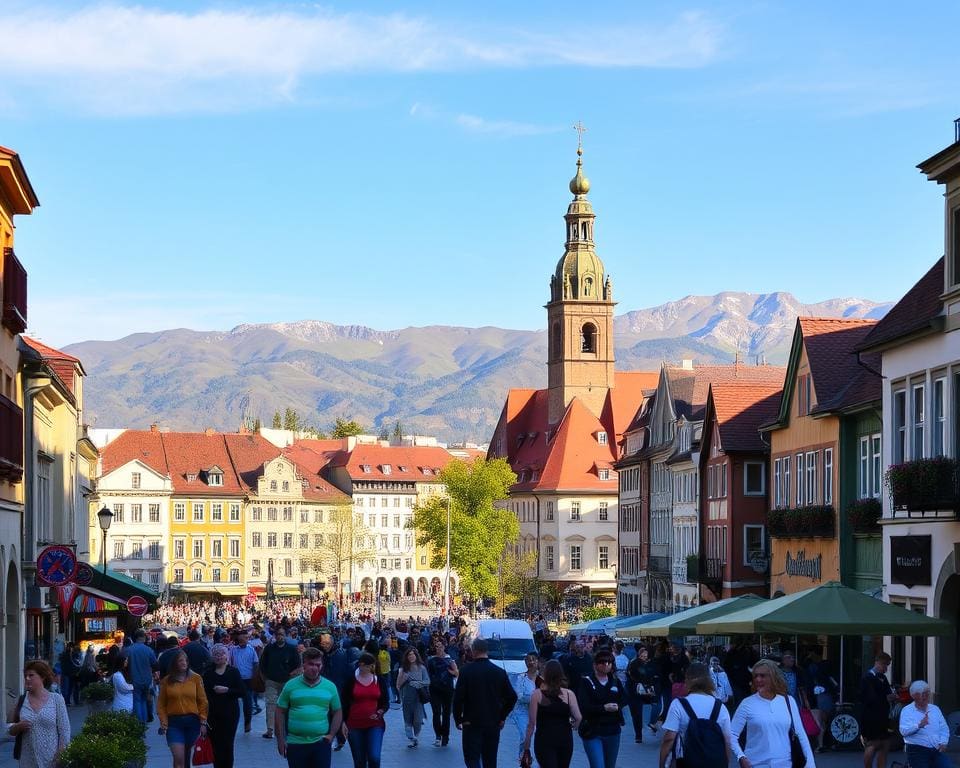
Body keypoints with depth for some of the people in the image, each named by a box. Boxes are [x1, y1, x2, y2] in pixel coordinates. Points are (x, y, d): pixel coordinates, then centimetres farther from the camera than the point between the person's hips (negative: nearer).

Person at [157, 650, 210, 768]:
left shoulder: (195, 678, 3)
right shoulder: (166, 681, 2)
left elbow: (203, 702, 3)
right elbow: (161, 704, 4)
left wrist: (203, 722, -1)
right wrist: (163, 723, -6)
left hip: (192, 721, 1)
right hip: (174, 722, -1)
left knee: (187, 756, 9)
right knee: (178, 758, -12)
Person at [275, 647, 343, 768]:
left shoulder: (330, 687, 4)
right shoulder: (291, 685, 1)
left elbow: (337, 712, 11)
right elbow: (280, 713, 4)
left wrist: (331, 735, -1)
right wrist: (280, 739, -1)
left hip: (321, 744, 0)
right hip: (295, 744, 0)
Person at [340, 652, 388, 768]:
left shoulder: (379, 680, 4)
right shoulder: (351, 680, 0)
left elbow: (386, 702, 9)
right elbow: (344, 703, 5)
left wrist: (380, 712, -11)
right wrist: (343, 722, -1)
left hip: (375, 725, 0)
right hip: (355, 726, 0)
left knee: (374, 758, -14)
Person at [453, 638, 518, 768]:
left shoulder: (466, 671, -10)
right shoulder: (500, 672, 1)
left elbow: (458, 698, -12)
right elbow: (512, 697, 4)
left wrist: (458, 720, 0)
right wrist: (502, 717, 13)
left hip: (472, 723, -4)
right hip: (494, 724, 4)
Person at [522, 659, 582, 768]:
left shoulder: (537, 694, -6)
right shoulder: (569, 694, -3)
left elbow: (532, 722, -7)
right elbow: (578, 717, -12)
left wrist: (526, 744, 0)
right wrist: (573, 727, 11)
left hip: (544, 740, -2)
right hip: (565, 740, 2)